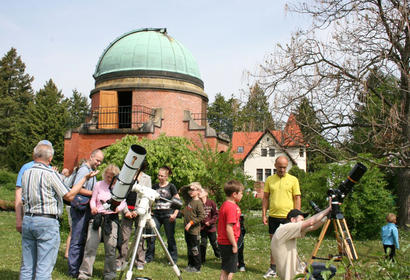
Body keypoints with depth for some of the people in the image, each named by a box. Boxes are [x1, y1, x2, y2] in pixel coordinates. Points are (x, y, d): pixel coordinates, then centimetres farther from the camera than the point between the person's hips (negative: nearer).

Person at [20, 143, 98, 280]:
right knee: (44, 268, -2)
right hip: (47, 222, -6)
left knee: (27, 266, 12)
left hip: (27, 220, 6)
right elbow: (69, 195, -8)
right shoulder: (50, 174, -11)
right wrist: (85, 178, 1)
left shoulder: (26, 173, 8)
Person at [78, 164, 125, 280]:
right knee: (90, 246, -6)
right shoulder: (98, 185, 5)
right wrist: (93, 207, -14)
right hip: (97, 217, 0)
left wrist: (118, 208, -12)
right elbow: (93, 200, 8)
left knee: (110, 247, 2)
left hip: (112, 218, 0)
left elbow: (124, 203, 9)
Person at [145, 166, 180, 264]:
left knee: (170, 238, 2)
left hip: (168, 215, -4)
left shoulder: (171, 187, -1)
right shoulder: (155, 186, 11)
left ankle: (173, 259, 14)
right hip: (156, 214, 4)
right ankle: (149, 257, 11)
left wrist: (175, 214, -12)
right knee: (151, 236, -2)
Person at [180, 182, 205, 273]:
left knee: (195, 249, 0)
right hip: (187, 229, 8)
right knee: (189, 248, 16)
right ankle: (190, 265, 27)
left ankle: (197, 267, 10)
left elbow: (202, 216, -18)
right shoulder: (188, 201, 8)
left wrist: (191, 222, -19)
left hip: (194, 230, -8)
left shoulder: (198, 202, -14)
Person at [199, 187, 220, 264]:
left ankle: (219, 255, 37)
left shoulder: (211, 203, -11)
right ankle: (202, 259, 18)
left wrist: (210, 222, -15)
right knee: (202, 244, 7)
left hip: (211, 227, 0)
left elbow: (216, 214, -7)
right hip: (202, 227, 1)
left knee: (214, 242, 15)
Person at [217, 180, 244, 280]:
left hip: (223, 242, 10)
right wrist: (234, 245, -18)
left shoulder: (225, 205, 10)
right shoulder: (231, 207, -20)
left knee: (226, 269, 18)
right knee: (227, 271, -1)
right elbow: (229, 228, -24)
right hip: (228, 244, -10)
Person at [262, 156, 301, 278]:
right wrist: (264, 214, 4)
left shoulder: (293, 180, 0)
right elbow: (265, 198, 10)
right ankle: (273, 269, 19)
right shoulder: (269, 180, 7)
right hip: (273, 216, 3)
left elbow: (297, 199, 0)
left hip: (288, 217, -3)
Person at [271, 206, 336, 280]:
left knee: (332, 269, 12)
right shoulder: (283, 230, -22)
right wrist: (328, 209, -19)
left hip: (299, 268, 10)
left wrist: (327, 215, -4)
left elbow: (312, 227, 6)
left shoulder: (291, 231, 6)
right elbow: (310, 222, -27)